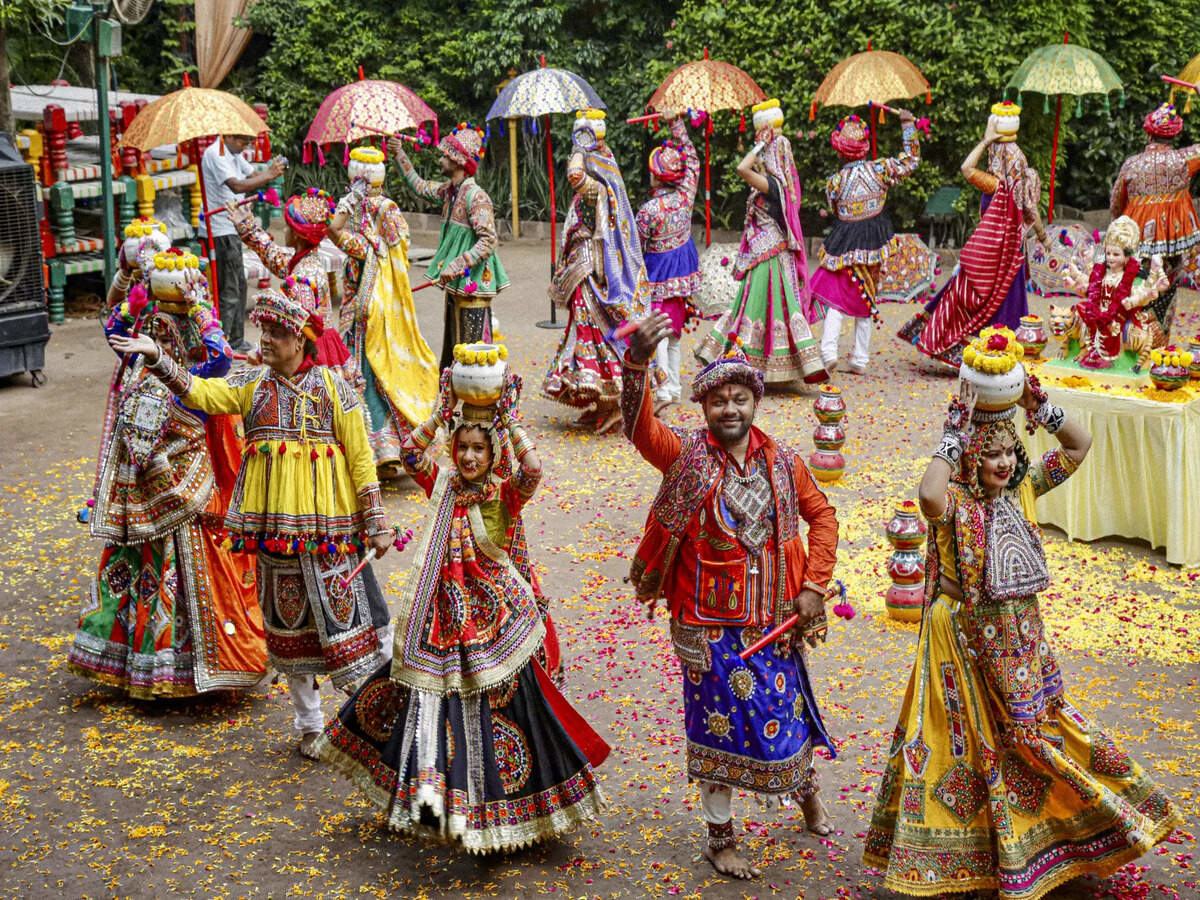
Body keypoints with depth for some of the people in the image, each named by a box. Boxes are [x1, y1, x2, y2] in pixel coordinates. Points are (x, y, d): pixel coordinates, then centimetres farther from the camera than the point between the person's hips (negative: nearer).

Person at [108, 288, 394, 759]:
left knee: (338, 611, -3)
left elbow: (360, 456, -1)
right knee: (287, 617, 10)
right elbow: (204, 393, -8)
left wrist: (376, 522, -3)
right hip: (273, 520, 3)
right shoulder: (253, 382, 7)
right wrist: (158, 359, -20)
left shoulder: (332, 386, -1)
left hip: (325, 521, -3)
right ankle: (309, 724, 23)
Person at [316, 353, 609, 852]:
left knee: (501, 700, 1)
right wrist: (443, 412, -11)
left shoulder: (506, 493, -5)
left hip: (497, 620, -3)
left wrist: (508, 419, -21)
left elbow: (533, 469, -25)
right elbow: (410, 452, -9)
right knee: (436, 697, 7)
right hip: (449, 615, 3)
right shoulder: (444, 486, 4)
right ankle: (430, 785, 20)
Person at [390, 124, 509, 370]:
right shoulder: (449, 190, 8)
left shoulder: (475, 196, -18)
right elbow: (420, 187, 27)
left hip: (473, 282, -9)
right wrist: (399, 154, 26)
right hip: (456, 282, 9)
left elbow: (489, 241, -24)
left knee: (472, 345, -4)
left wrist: (457, 265, -28)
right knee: (453, 342, 16)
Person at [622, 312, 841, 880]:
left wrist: (813, 585, 0)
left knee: (790, 712, 18)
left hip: (775, 620, 3)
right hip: (711, 625, -3)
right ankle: (719, 838, 28)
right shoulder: (686, 458, -11)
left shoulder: (781, 462, 0)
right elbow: (640, 426, -29)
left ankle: (807, 790, 50)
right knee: (719, 728, 7)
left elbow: (822, 516, 10)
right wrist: (637, 361, -47)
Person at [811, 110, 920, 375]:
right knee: (865, 301, 12)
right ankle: (860, 360, 14)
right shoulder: (879, 169, -4)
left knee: (837, 298, 0)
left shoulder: (835, 181, -6)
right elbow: (910, 159, 7)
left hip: (845, 244, -2)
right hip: (874, 244, 2)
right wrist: (908, 124, 13)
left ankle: (829, 351, -20)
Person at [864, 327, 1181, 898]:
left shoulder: (1023, 490, 0)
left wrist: (1035, 402, -10)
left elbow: (1080, 444, 2)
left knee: (1031, 727, 17)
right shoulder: (954, 502, -18)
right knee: (972, 738, 7)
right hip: (967, 639, -6)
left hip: (1021, 634, 6)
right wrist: (954, 433, -32)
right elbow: (929, 493, -43)